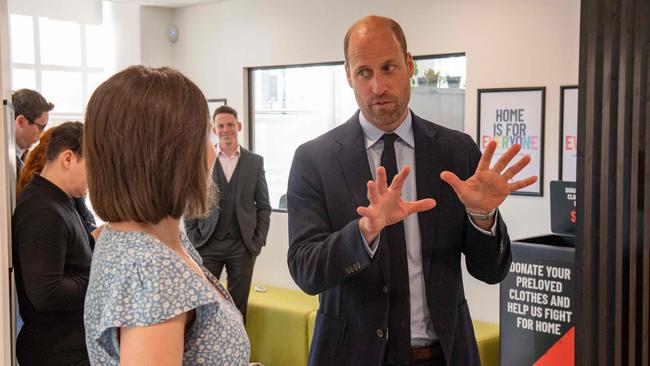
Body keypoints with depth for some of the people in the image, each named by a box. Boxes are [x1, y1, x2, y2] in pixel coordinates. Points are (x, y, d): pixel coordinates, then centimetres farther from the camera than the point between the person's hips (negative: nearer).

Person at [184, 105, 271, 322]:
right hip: (208, 244, 0)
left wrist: (259, 240, 0)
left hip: (243, 245, 1)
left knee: (238, 308, 6)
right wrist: (193, 238, -2)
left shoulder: (255, 161, 6)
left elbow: (263, 206, 7)